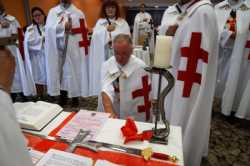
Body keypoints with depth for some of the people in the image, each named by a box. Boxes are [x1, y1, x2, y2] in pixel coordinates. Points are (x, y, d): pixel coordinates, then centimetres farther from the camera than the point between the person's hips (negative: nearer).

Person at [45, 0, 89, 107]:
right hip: (57, 49, 2)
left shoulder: (78, 13, 4)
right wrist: (63, 26, -18)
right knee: (59, 72, 6)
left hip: (74, 49, -2)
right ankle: (62, 96, 21)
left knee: (74, 71, 2)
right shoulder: (52, 12, 9)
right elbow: (48, 28, -6)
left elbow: (83, 32, -2)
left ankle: (75, 97, 16)